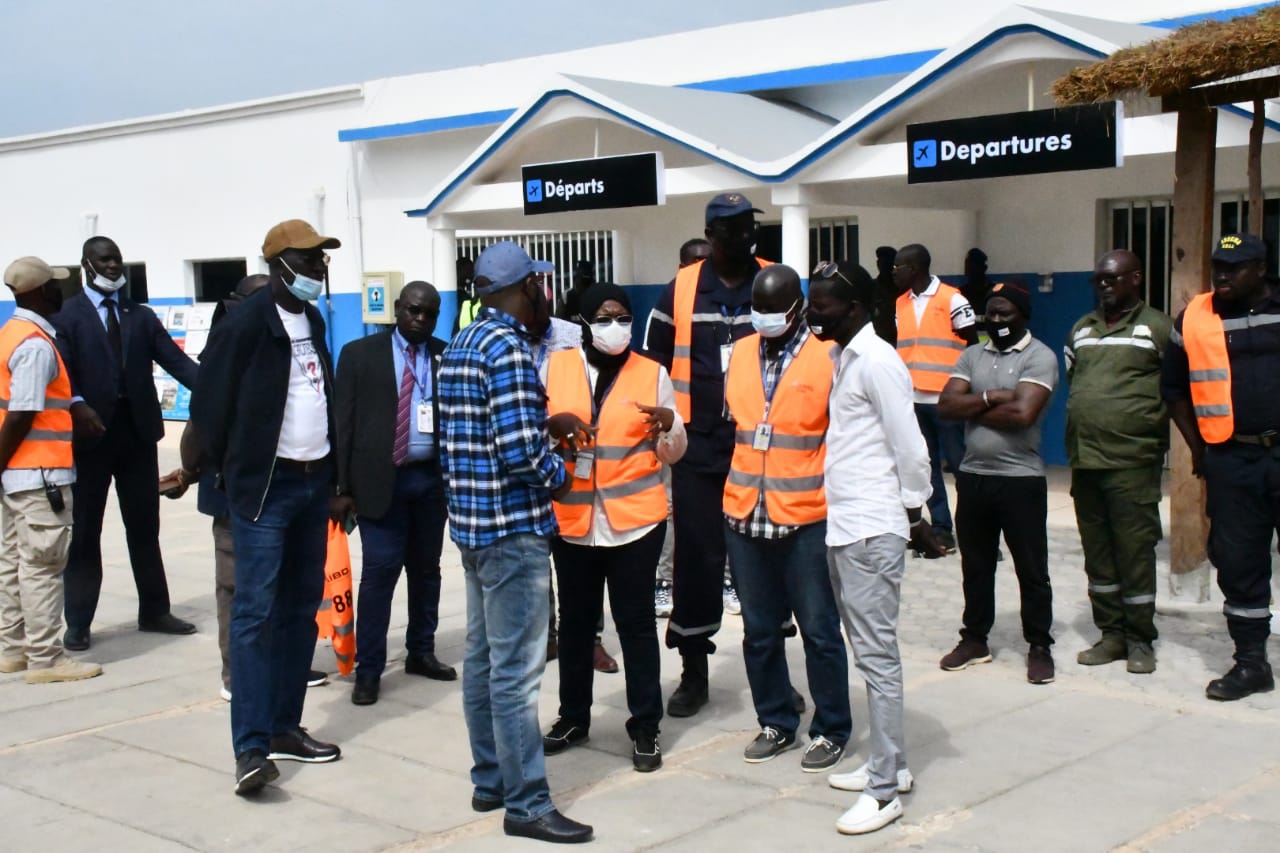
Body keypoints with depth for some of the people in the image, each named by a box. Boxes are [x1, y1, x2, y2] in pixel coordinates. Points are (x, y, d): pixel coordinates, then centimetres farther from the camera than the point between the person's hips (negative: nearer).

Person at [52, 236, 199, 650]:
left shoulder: (142, 316, 10)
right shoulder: (67, 315, -1)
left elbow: (176, 361, -2)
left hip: (138, 432, 4)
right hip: (91, 435, -3)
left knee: (145, 526, 12)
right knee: (84, 531, 4)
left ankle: (154, 611, 24)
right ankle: (78, 623, 12)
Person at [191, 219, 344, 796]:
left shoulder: (313, 321, 11)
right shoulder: (246, 323, -12)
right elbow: (210, 403, -9)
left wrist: (333, 470, 12)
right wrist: (232, 472, 0)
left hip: (314, 482, 8)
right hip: (265, 486, -7)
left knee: (301, 608, 9)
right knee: (255, 610, -9)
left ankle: (285, 727, 17)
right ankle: (250, 747, -9)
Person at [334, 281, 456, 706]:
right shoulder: (360, 354, 2)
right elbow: (344, 422, -1)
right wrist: (343, 486, -6)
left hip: (432, 479, 3)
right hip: (381, 478, -3)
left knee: (426, 570, 12)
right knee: (379, 571, -5)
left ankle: (421, 652, 26)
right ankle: (368, 669, 3)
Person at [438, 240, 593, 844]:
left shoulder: (460, 346, 12)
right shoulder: (508, 347, -18)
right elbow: (520, 451, -25)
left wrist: (543, 426, 11)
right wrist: (559, 476, -6)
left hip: (472, 521, 10)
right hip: (512, 527, -10)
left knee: (482, 658, 15)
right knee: (515, 671, -4)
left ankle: (489, 781, 25)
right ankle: (527, 805, 2)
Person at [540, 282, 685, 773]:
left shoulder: (652, 373, 0)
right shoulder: (555, 368, 2)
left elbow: (671, 454, 4)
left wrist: (669, 426, -17)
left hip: (634, 520, -2)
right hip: (572, 519, 2)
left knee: (635, 623, 2)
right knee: (574, 621, 12)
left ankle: (645, 728, 12)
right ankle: (573, 718, 26)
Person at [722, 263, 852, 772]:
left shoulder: (827, 358, -6)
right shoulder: (739, 355, 9)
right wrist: (733, 490, 13)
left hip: (806, 519, -5)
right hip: (744, 518, 5)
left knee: (819, 630, 4)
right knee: (759, 630, 13)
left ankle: (831, 731, 18)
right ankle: (776, 724, 27)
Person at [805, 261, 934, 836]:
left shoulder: (877, 362, -13)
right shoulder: (842, 358, 14)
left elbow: (909, 448, -13)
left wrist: (913, 514, -3)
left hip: (871, 531, -9)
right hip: (842, 528, 9)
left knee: (877, 656, -5)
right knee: (869, 652, 14)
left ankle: (884, 790, -1)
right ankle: (888, 763, 24)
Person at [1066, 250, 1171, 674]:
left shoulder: (1158, 328, -2)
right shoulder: (1081, 329, 15)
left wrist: (1158, 439, -6)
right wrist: (1075, 441, 11)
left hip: (1132, 463, -6)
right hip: (1084, 460, 6)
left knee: (1135, 552, -1)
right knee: (1097, 553, 10)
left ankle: (1140, 640, 8)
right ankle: (1111, 633, 19)